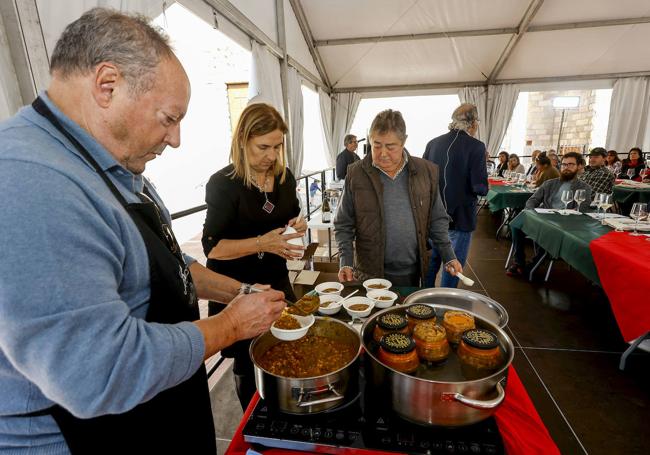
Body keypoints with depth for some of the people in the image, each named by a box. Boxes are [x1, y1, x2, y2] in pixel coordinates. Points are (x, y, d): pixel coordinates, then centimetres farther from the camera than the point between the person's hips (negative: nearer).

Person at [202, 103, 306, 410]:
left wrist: (296, 226, -5)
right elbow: (212, 247, -17)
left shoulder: (284, 177, 2)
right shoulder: (223, 184, -17)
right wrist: (261, 243, -29)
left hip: (277, 281, 6)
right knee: (249, 365, 12)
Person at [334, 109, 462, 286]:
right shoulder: (356, 174, -6)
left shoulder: (426, 171, -1)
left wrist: (449, 257, 1)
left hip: (412, 272, 2)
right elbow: (344, 225, -2)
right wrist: (346, 263, -11)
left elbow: (437, 220, 7)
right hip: (370, 274, -1)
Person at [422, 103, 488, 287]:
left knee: (432, 261, 20)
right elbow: (480, 188, -17)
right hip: (460, 217, -5)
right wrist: (482, 187, 3)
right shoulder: (475, 147, -13)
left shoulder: (433, 143, 0)